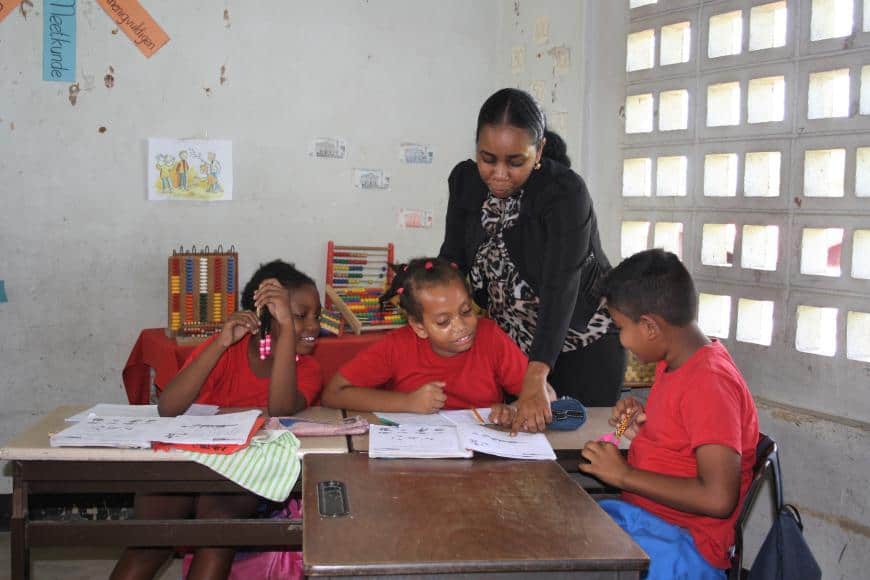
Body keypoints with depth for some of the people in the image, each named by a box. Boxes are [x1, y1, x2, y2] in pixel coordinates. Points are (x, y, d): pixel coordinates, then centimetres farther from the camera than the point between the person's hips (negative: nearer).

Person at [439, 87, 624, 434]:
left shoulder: (565, 192, -26)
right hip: (510, 340, 5)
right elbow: (452, 261, -2)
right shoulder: (465, 181, -7)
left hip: (584, 341, -4)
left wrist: (535, 380, -44)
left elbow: (561, 287, -35)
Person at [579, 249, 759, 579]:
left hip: (683, 544, -9)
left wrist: (624, 474, -18)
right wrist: (641, 428, 4)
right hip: (638, 514, 9)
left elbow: (717, 498, -26)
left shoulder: (709, 382, -20)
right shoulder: (673, 364, 9)